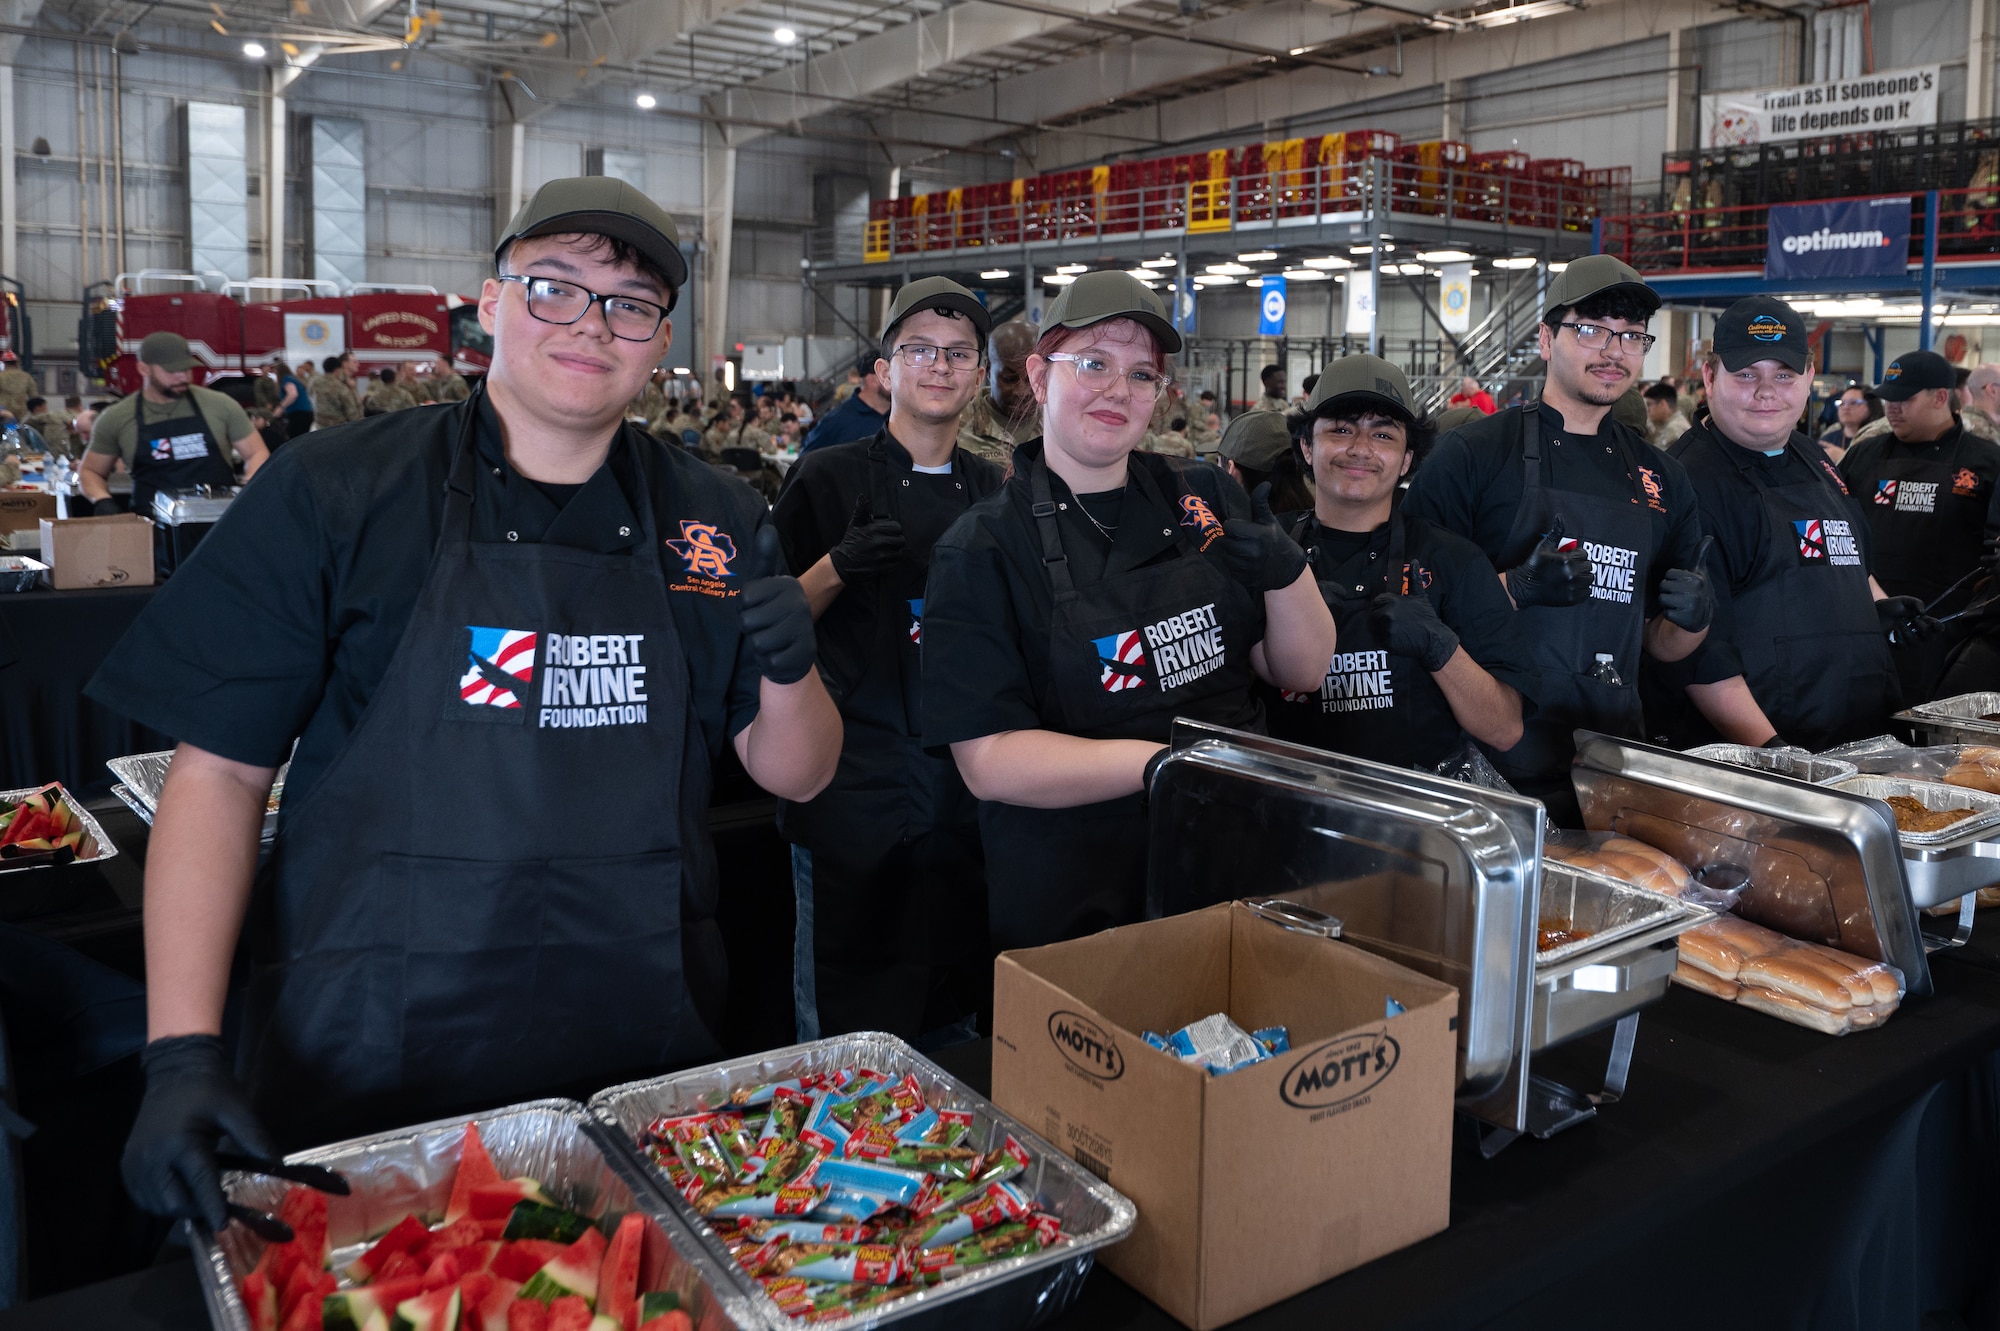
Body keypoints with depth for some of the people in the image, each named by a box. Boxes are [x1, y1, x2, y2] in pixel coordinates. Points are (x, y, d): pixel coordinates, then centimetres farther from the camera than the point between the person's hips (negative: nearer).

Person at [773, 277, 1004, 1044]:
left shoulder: (992, 492, 10)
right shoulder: (828, 479, -4)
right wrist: (837, 568, -20)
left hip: (965, 795, 5)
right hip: (853, 792, -4)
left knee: (953, 1022, 16)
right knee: (843, 1028, 4)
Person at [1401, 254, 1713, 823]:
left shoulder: (1661, 479, 11)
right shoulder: (1470, 455, -5)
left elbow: (1660, 644, 16)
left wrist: (1691, 619, -5)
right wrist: (1517, 588, -22)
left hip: (1615, 762, 5)